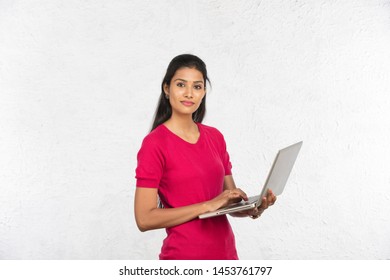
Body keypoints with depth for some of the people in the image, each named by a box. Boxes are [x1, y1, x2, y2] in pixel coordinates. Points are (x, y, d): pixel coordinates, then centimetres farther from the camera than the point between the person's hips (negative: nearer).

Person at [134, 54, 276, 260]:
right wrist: (208, 205, -21)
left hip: (226, 253, 5)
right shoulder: (155, 143, -12)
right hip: (184, 256, -5)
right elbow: (145, 219, -17)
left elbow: (231, 202, 10)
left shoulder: (215, 137, 4)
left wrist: (253, 208, -11)